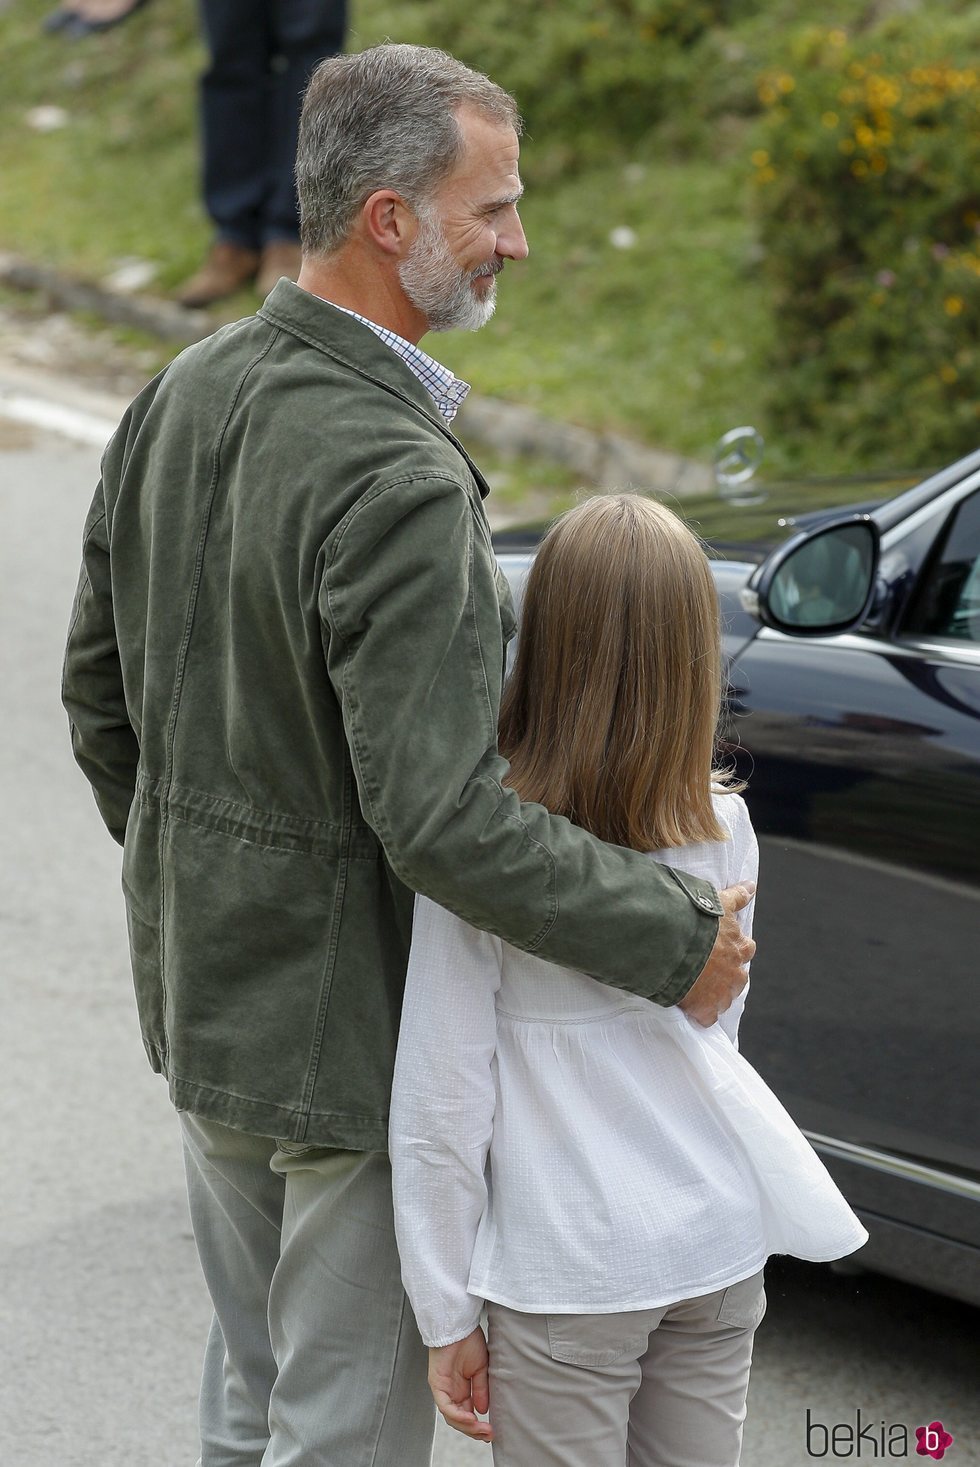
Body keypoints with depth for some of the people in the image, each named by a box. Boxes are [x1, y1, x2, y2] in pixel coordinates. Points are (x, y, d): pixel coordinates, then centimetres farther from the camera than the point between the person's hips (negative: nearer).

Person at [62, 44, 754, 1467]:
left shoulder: (184, 392, 0)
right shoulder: (401, 483, -27)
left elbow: (98, 690, 10)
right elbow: (441, 818, -30)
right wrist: (679, 940, -21)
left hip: (200, 996, 9)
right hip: (351, 1040, -8)